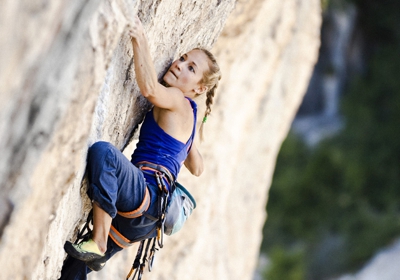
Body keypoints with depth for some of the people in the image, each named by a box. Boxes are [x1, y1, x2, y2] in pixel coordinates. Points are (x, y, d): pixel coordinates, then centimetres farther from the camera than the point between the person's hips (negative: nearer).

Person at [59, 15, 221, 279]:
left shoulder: (179, 101, -1)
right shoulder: (186, 117, 26)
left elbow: (150, 89, -24)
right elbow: (197, 167, 38)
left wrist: (140, 40, -22)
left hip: (146, 199, -10)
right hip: (141, 221, 10)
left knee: (102, 150, -35)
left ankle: (98, 246, -34)